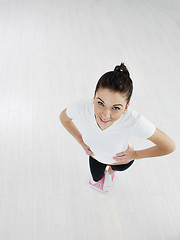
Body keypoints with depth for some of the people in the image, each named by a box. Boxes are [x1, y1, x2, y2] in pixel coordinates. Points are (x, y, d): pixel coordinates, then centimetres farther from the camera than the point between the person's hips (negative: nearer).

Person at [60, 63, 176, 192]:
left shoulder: (135, 120, -46)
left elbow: (169, 146, -29)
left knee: (114, 167, 38)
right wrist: (81, 141, -10)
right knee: (96, 177, 35)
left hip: (120, 158, -1)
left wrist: (135, 155, -20)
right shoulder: (81, 107, -40)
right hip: (95, 155, 1)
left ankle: (110, 172, 75)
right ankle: (100, 176, 72)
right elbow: (64, 117, -13)